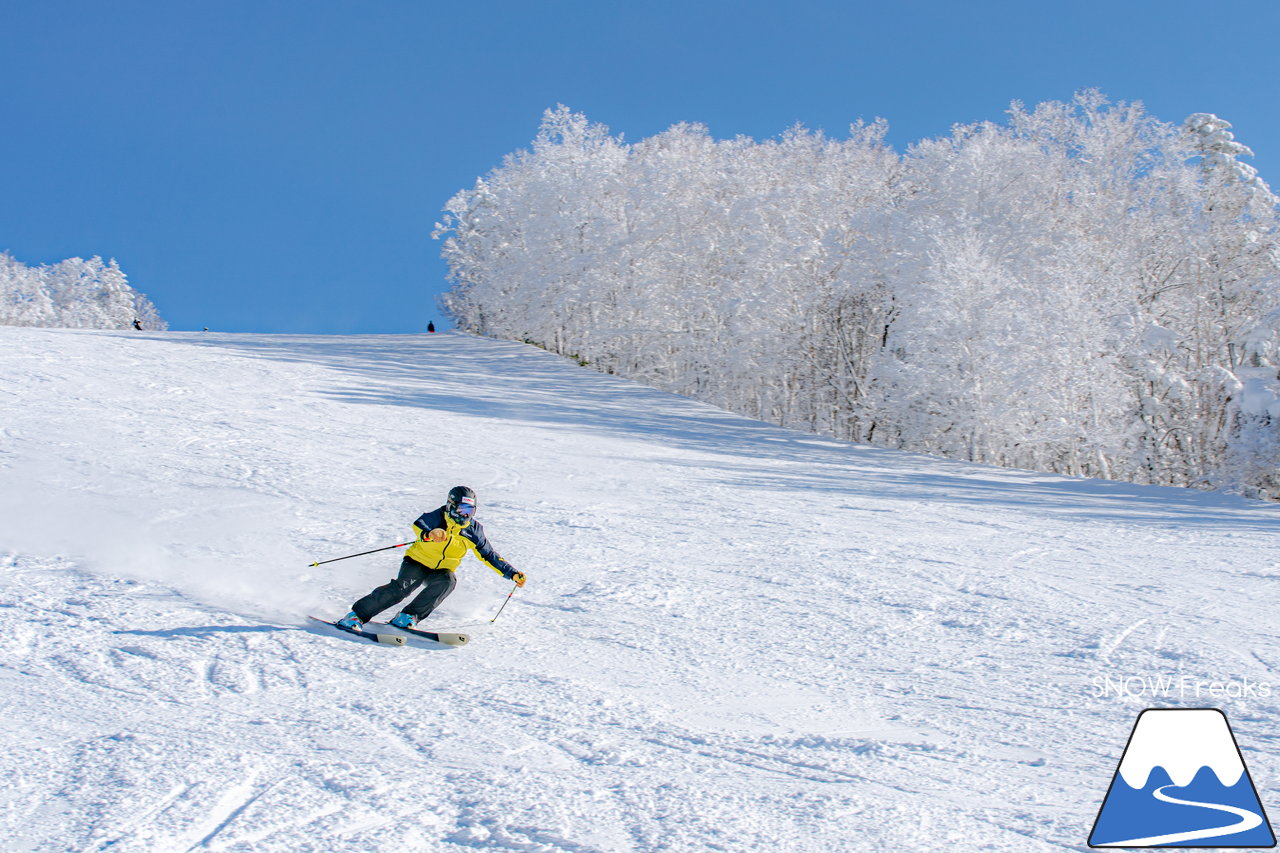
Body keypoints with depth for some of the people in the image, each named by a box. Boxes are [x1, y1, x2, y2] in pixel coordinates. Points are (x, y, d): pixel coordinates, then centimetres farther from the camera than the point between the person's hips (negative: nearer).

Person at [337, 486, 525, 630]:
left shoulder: (473, 530, -2)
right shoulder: (438, 517, -14)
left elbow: (489, 555, 5)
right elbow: (418, 525, -35)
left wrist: (513, 574, -2)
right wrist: (429, 535, -59)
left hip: (441, 571, 3)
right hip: (417, 561, -3)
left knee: (448, 580, -31)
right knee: (402, 587, -29)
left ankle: (408, 617, -28)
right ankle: (358, 614, -21)